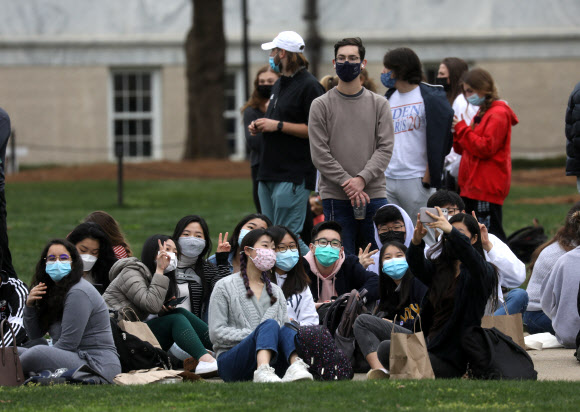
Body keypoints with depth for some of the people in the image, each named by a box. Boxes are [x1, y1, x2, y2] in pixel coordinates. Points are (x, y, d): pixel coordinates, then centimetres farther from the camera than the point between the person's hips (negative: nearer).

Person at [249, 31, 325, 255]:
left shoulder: (309, 86, -11)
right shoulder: (280, 84, 20)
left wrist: (278, 125, -17)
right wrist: (259, 127, 11)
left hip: (293, 176, -10)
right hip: (269, 173, 10)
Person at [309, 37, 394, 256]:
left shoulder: (379, 104, 9)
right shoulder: (321, 105, 4)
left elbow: (385, 148, 1)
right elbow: (320, 154, -3)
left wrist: (362, 179, -14)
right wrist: (348, 184, -13)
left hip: (374, 196, 2)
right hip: (336, 198, -2)